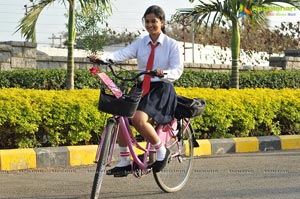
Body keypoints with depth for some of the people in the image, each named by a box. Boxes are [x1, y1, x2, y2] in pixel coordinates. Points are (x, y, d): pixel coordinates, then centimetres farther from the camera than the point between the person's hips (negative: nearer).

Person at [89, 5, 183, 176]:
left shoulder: (172, 45, 0)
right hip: (142, 88, 5)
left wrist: (164, 73, -32)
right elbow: (122, 54, -7)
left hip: (161, 89, -5)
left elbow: (177, 70, -10)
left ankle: (162, 151, -7)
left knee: (139, 119, -30)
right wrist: (102, 57, -27)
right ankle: (125, 163, -5)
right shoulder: (140, 43, 9)